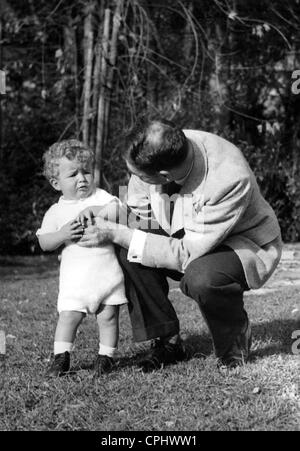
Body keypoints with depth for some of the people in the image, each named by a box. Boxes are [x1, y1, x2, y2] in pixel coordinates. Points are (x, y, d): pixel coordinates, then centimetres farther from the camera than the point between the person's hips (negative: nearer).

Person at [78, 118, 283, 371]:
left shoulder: (231, 180, -37)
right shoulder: (152, 154, -20)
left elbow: (187, 254, -33)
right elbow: (138, 217, -2)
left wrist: (117, 235, -33)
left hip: (247, 245, -5)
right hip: (184, 236, 6)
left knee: (200, 278, -37)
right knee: (125, 253, -20)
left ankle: (236, 340, -4)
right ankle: (167, 341, -3)